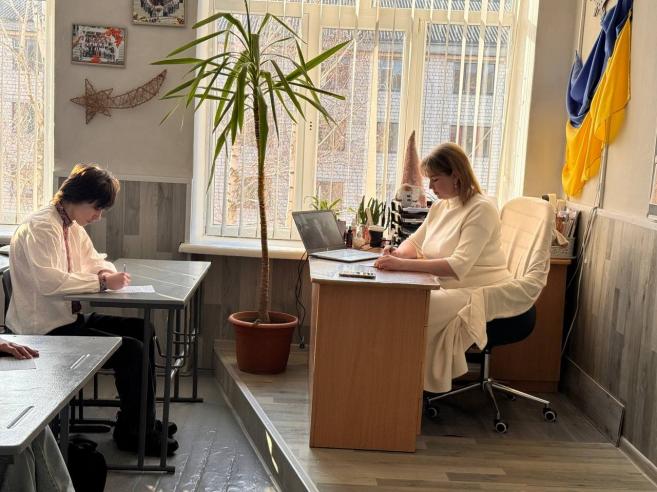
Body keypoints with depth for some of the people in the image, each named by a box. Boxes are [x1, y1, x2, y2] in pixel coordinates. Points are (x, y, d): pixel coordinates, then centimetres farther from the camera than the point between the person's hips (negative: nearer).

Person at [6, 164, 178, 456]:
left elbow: (94, 260, 25)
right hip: (46, 329, -10)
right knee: (131, 350, -17)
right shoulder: (41, 228, -18)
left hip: (70, 317, 10)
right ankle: (131, 432, 2)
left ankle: (145, 419, 16)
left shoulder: (73, 228, 11)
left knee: (142, 330, 7)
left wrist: (106, 271, 1)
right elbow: (48, 281, -32)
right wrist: (101, 282, -26)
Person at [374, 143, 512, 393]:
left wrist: (403, 264, -34)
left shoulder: (481, 209, -16)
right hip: (447, 288, 8)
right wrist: (397, 253, -7)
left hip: (478, 294, -8)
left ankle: (426, 383, -9)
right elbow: (415, 241, 19)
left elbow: (458, 266, -27)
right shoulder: (440, 207, 9)